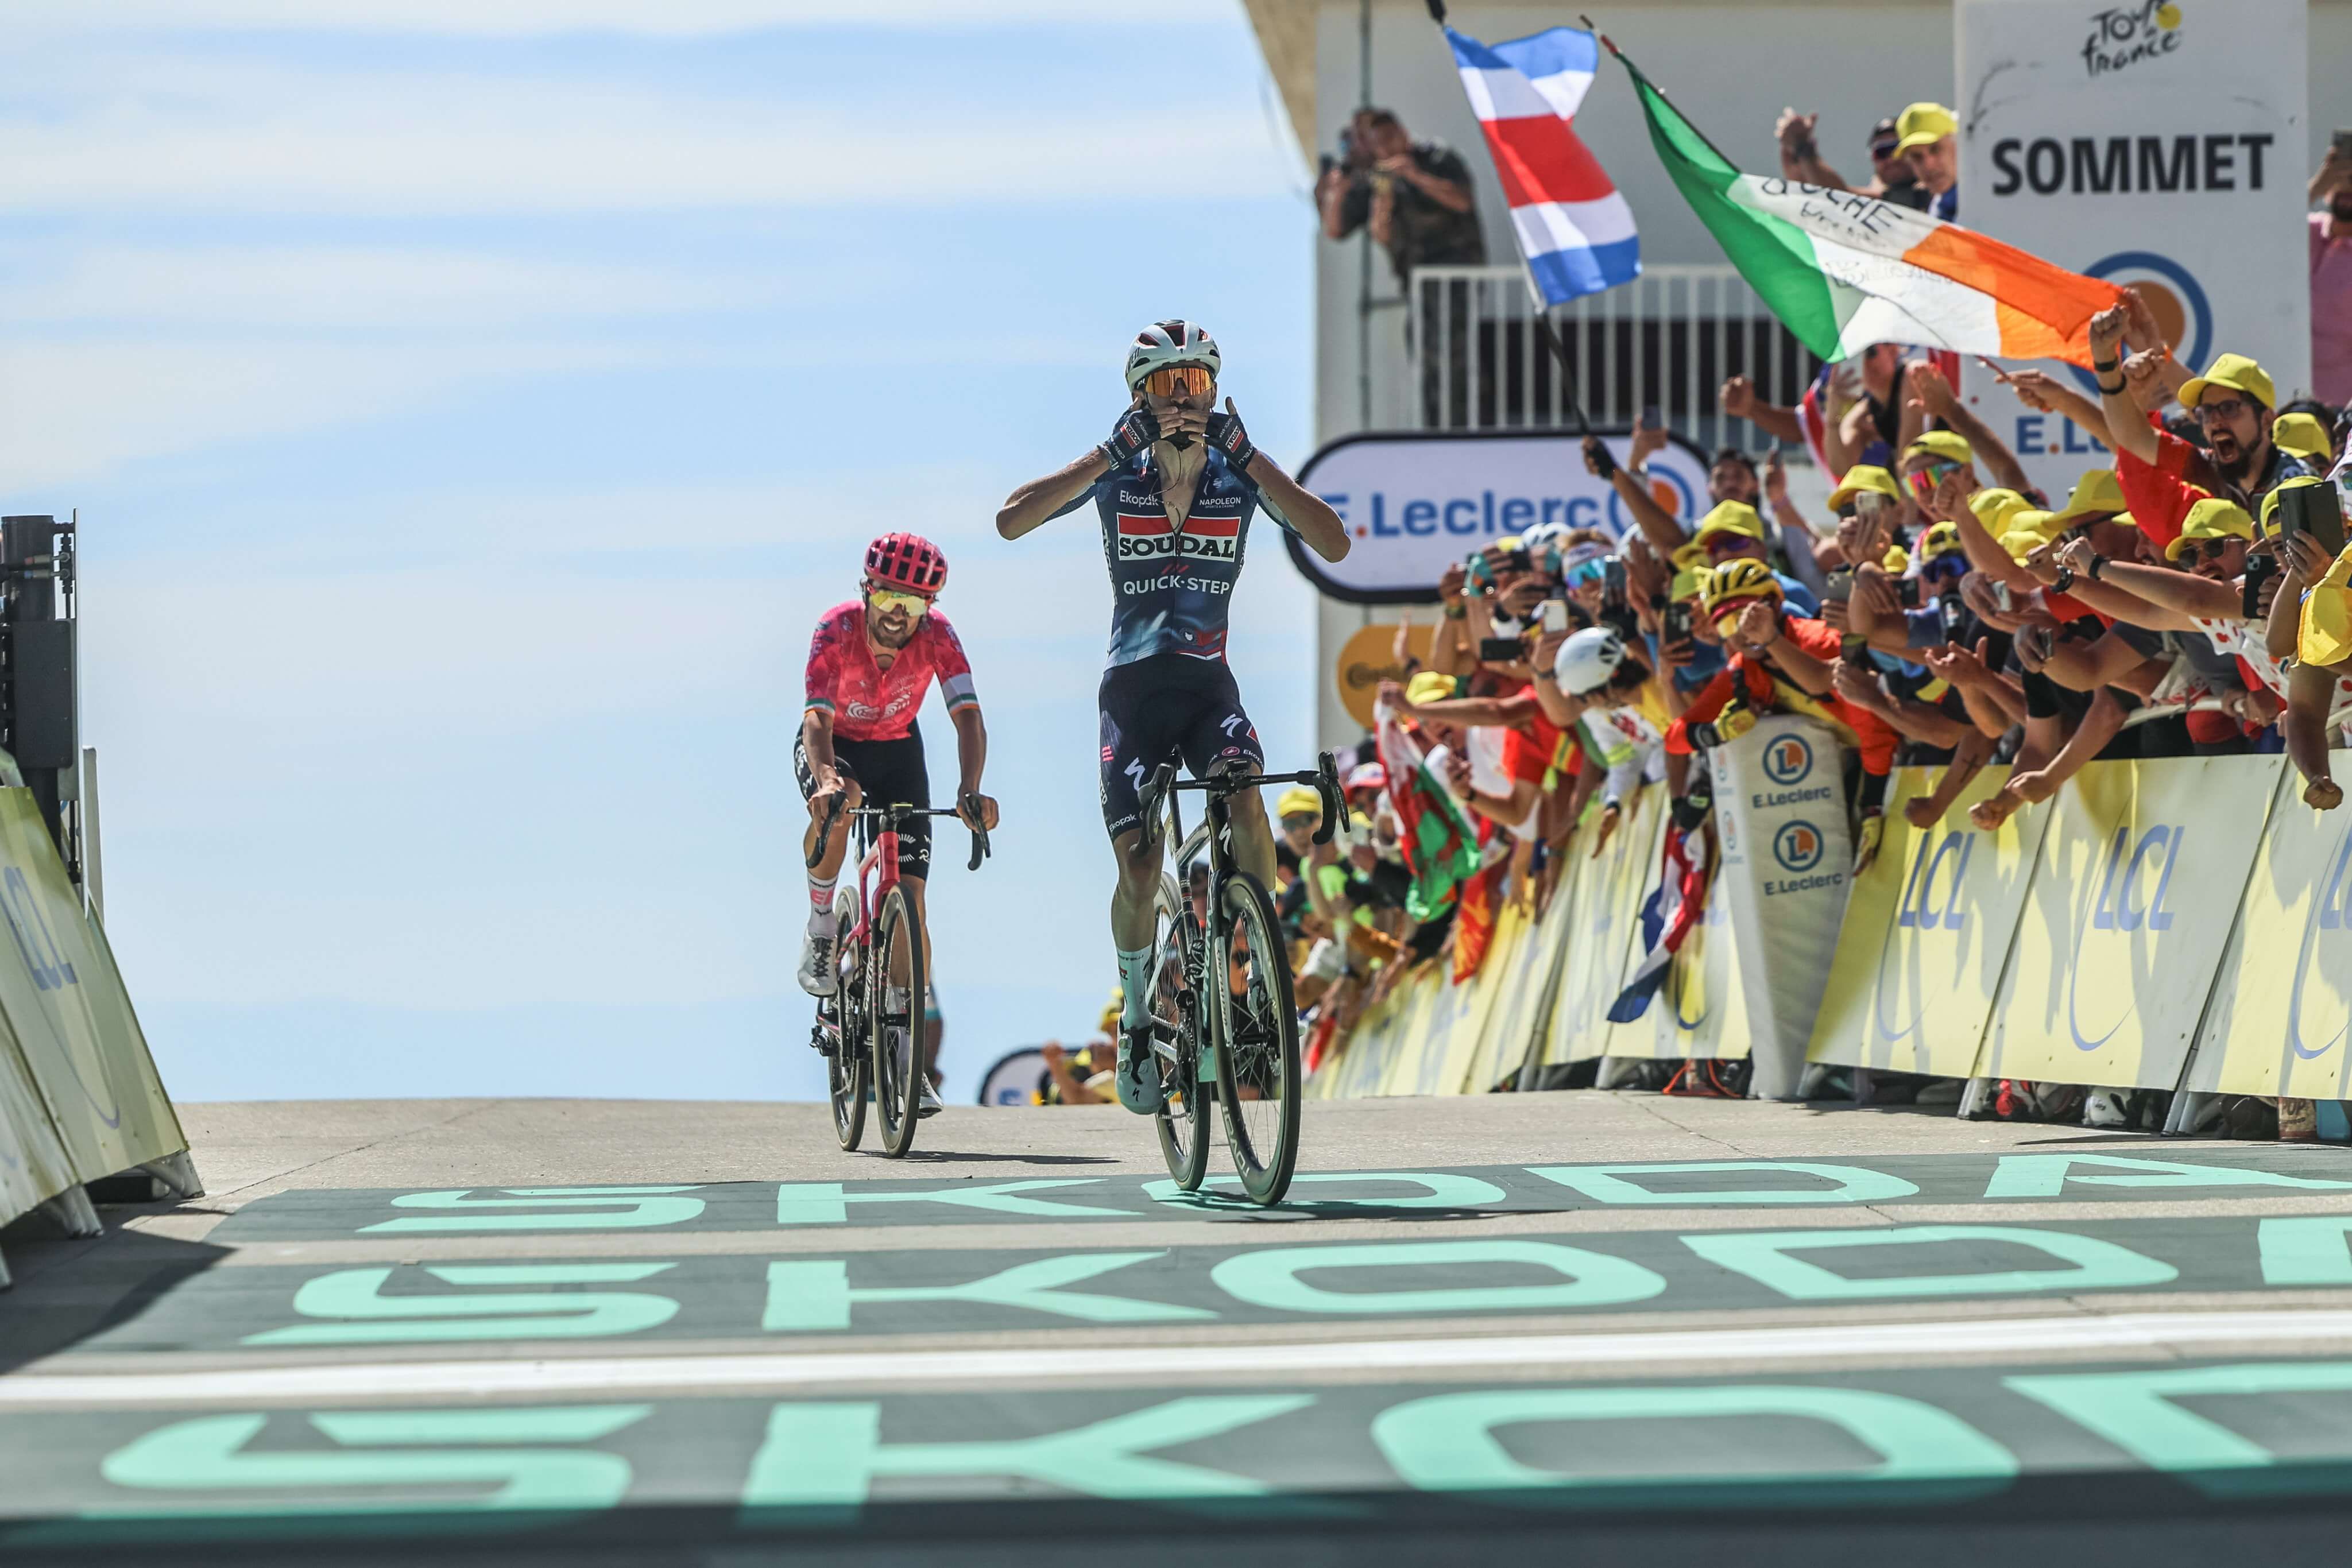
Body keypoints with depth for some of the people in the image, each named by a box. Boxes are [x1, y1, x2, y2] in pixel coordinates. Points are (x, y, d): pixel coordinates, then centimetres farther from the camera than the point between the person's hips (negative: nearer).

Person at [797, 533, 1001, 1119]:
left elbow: (968, 716, -36)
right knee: (835, 807, -38)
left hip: (896, 748, 2)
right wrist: (827, 780, -61)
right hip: (834, 744, -2)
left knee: (910, 894, -9)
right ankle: (821, 926, -11)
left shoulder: (937, 636, -27)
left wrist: (970, 790, -54)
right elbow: (817, 718, -40)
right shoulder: (837, 629, -30)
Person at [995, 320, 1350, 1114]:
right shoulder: (1117, 474, -3)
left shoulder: (1240, 474, -2)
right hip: (1135, 684, 0)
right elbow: (1011, 520, -18)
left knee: (1246, 807, -29)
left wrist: (1249, 458, -20)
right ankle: (1137, 1017, 17)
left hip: (1209, 681, 1)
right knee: (1139, 870, -8)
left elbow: (1332, 544, -16)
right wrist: (1112, 453, -21)